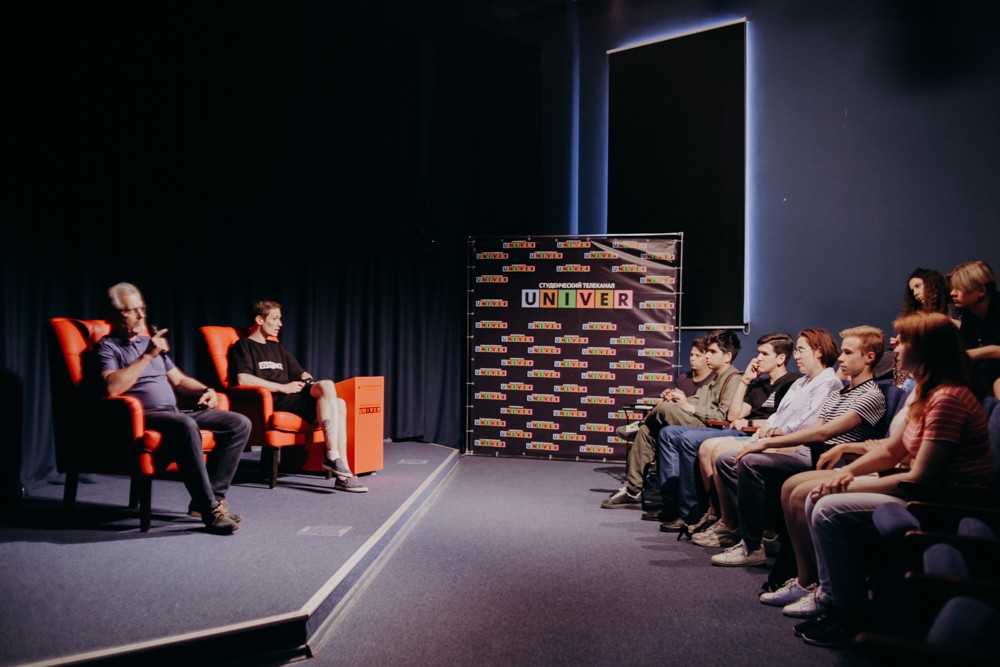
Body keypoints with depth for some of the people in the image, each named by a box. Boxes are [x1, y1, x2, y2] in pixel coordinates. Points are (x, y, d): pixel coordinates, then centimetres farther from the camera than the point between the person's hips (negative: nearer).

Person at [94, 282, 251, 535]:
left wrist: (205, 390, 8)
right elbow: (112, 388, -18)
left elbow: (178, 380, 28)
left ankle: (209, 498, -12)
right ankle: (210, 510, -34)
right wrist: (147, 356, -16)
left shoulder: (150, 341, 25)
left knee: (240, 424, -8)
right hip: (143, 417, -8)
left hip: (174, 413, 8)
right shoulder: (107, 347, 2)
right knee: (186, 426, -40)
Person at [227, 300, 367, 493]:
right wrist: (282, 387, -14)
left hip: (293, 398, 7)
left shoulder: (278, 348, 32)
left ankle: (343, 475, -28)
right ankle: (332, 455, -31)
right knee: (327, 385, -27)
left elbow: (301, 374, 30)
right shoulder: (243, 346, 7)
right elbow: (243, 379, -11)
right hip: (271, 401, -7)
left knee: (339, 404, -21)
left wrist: (311, 382, 5)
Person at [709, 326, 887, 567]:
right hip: (804, 453, 9)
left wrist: (769, 442, -19)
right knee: (725, 461, -1)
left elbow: (823, 432, -19)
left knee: (751, 462, -30)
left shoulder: (872, 396, -8)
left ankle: (752, 547, -20)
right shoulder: (838, 393, 22)